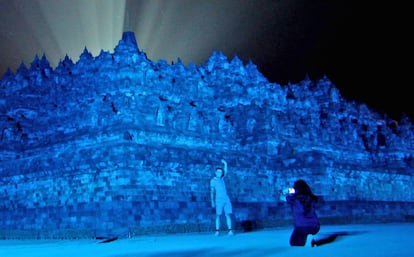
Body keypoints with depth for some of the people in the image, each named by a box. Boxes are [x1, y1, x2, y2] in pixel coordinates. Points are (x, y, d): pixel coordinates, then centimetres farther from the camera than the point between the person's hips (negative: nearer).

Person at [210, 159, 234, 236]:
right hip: (219, 200, -4)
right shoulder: (213, 180, 5)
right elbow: (212, 192, 2)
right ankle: (217, 231, -6)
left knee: (228, 215, -4)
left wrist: (225, 164, 10)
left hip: (226, 199, 4)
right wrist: (212, 201, -4)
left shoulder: (221, 179, 18)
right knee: (218, 215, -7)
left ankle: (230, 231, -7)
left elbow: (225, 171, 19)